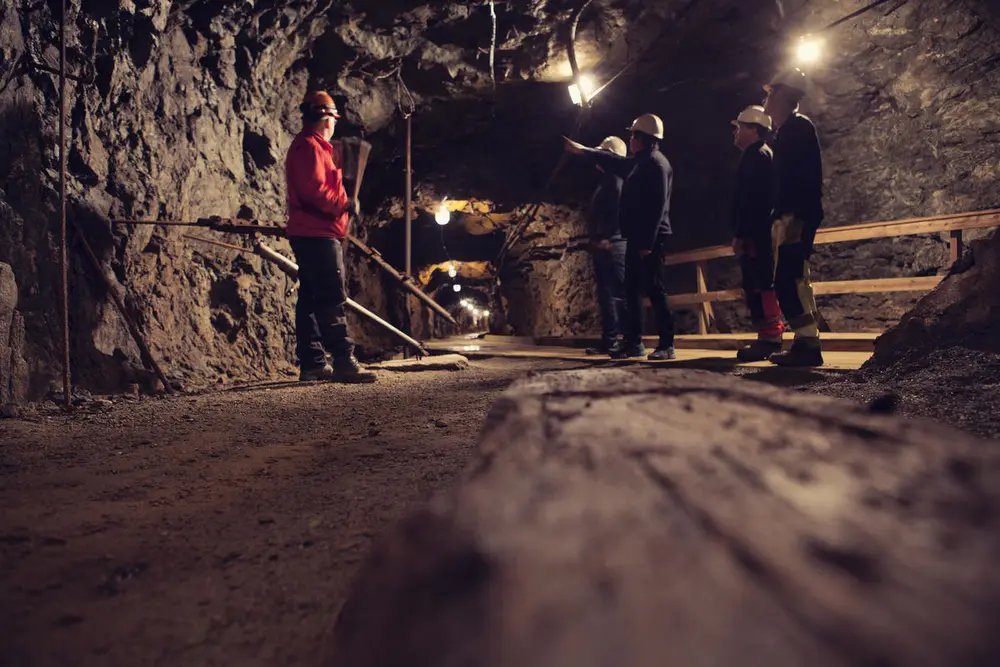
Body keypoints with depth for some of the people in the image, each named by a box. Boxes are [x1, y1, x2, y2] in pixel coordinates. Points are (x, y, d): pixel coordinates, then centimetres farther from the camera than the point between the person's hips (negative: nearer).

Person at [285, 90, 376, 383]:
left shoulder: (310, 146, 24)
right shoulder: (310, 146, -9)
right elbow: (314, 190, -20)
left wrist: (342, 203, 15)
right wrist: (345, 204, -12)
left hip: (312, 235, 11)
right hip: (317, 235, -11)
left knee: (311, 299, 8)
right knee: (333, 300, -13)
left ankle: (312, 363, 12)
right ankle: (343, 362, -14)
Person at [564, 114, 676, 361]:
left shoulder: (656, 163, -12)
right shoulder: (639, 162, 18)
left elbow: (657, 206, -20)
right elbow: (616, 162, 38)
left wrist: (648, 242, -25)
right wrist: (583, 150, 44)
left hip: (650, 241, -10)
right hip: (637, 239, 10)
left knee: (655, 291, -9)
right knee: (633, 291, 10)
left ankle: (667, 346, -5)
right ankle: (634, 343, 16)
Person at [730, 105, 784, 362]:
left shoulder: (756, 157, -9)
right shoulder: (759, 156, 24)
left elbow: (751, 200, -19)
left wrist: (739, 234, -21)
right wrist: (741, 233, 20)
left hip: (755, 235, -10)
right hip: (758, 234, 10)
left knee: (761, 286, -11)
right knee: (757, 287, 10)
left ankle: (769, 339, -11)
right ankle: (768, 339, 14)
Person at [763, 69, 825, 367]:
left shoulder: (798, 127, -6)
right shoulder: (787, 131, 23)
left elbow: (805, 175, -17)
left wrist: (794, 217, -25)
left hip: (796, 217, -10)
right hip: (788, 218, 10)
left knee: (788, 280, -16)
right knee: (791, 281, 7)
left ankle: (808, 344, -14)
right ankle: (805, 342, 10)